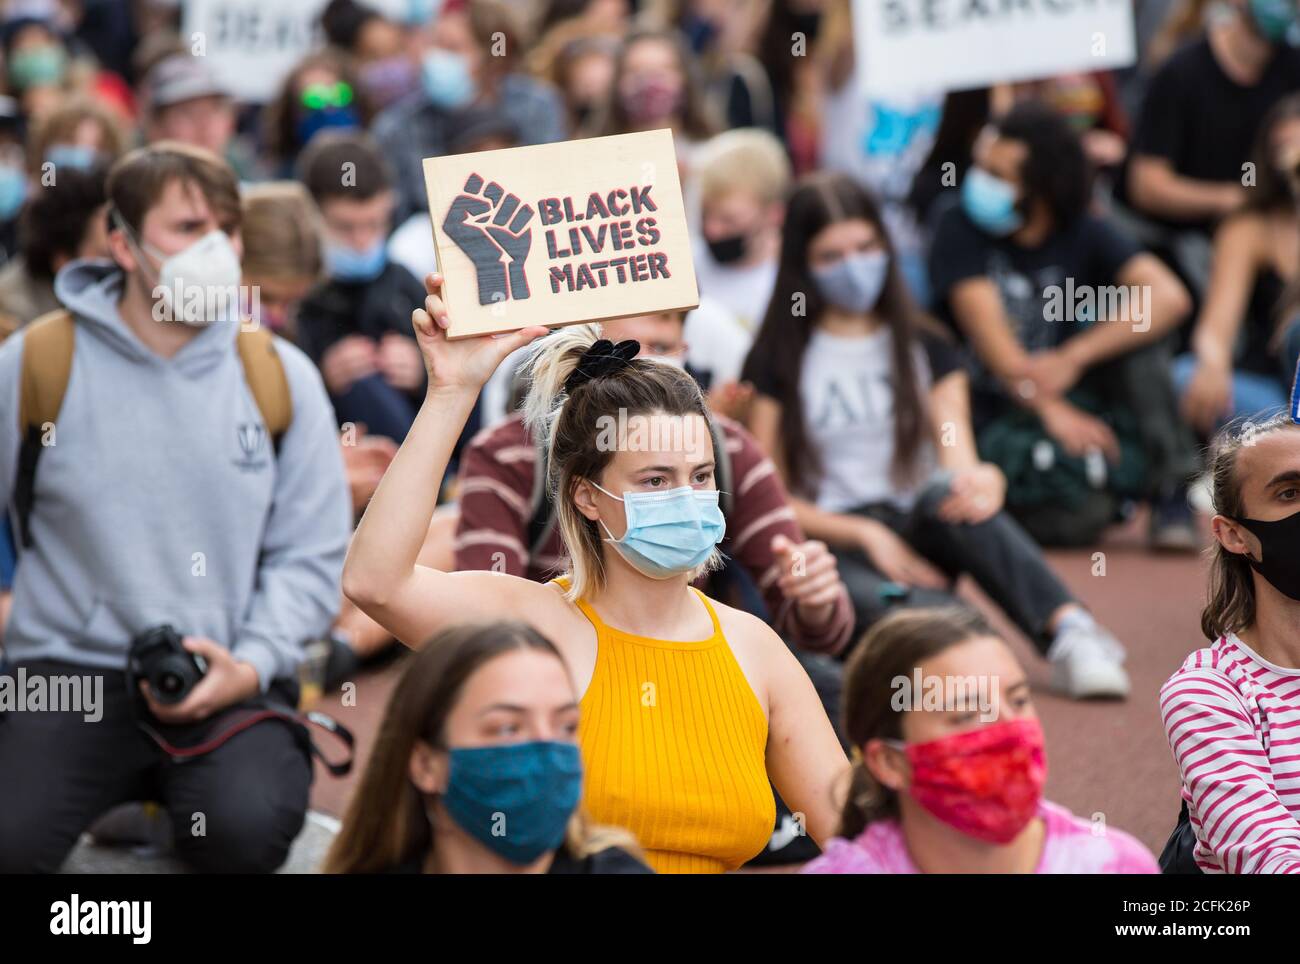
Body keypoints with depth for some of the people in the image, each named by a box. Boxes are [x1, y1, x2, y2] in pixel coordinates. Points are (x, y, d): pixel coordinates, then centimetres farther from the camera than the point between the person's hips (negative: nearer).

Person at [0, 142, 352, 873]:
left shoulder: (279, 375, 5)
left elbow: (311, 555, 5)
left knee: (248, 831, -28)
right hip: (67, 668, -1)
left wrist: (252, 665, -11)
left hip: (228, 680, 2)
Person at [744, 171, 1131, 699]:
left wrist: (977, 480, -27)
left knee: (943, 495, -36)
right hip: (834, 547, -2)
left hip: (918, 537, 2)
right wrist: (866, 535, -13)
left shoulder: (926, 349, 14)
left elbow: (958, 457, -1)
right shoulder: (778, 363, 7)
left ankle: (1069, 633, -52)